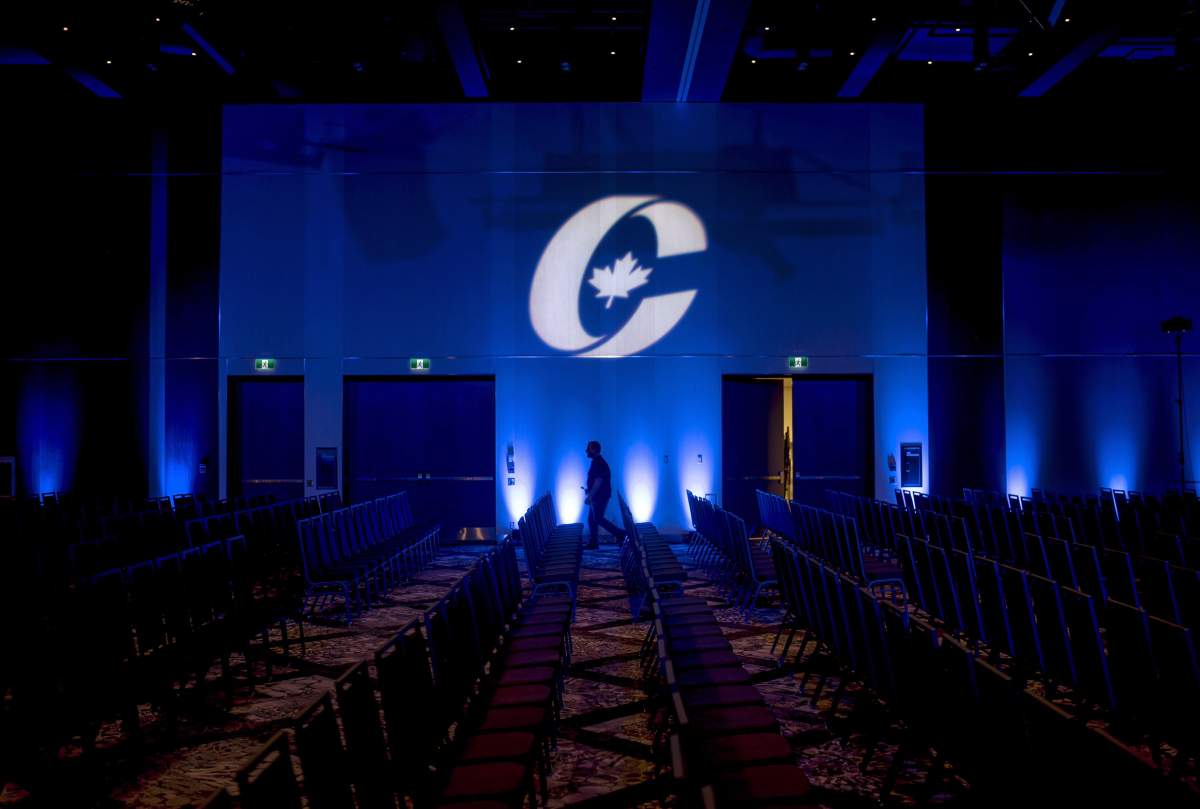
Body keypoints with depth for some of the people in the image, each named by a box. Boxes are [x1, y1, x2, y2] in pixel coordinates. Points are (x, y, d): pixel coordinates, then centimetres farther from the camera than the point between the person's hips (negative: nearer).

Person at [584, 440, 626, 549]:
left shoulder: (599, 463, -18)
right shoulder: (596, 462, 14)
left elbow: (598, 482, -23)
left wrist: (590, 496, -23)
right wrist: (589, 492, 19)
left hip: (600, 497, -10)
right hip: (598, 497, 10)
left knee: (598, 519, -7)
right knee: (592, 519, 11)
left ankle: (620, 534, -4)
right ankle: (593, 543, 14)